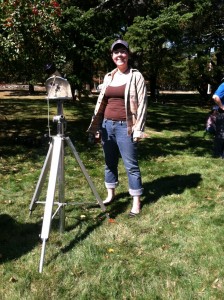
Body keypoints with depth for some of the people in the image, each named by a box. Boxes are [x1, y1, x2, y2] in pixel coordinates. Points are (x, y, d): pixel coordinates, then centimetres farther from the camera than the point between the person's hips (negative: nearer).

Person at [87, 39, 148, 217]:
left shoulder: (136, 76, -3)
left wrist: (138, 129, -14)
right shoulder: (108, 77, 12)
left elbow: (142, 103, -7)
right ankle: (110, 194, 30)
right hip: (107, 125, 6)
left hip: (125, 127, -5)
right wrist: (96, 126, 12)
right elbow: (101, 102, 15)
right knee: (110, 162, 14)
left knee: (131, 165, -1)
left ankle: (136, 202, 7)